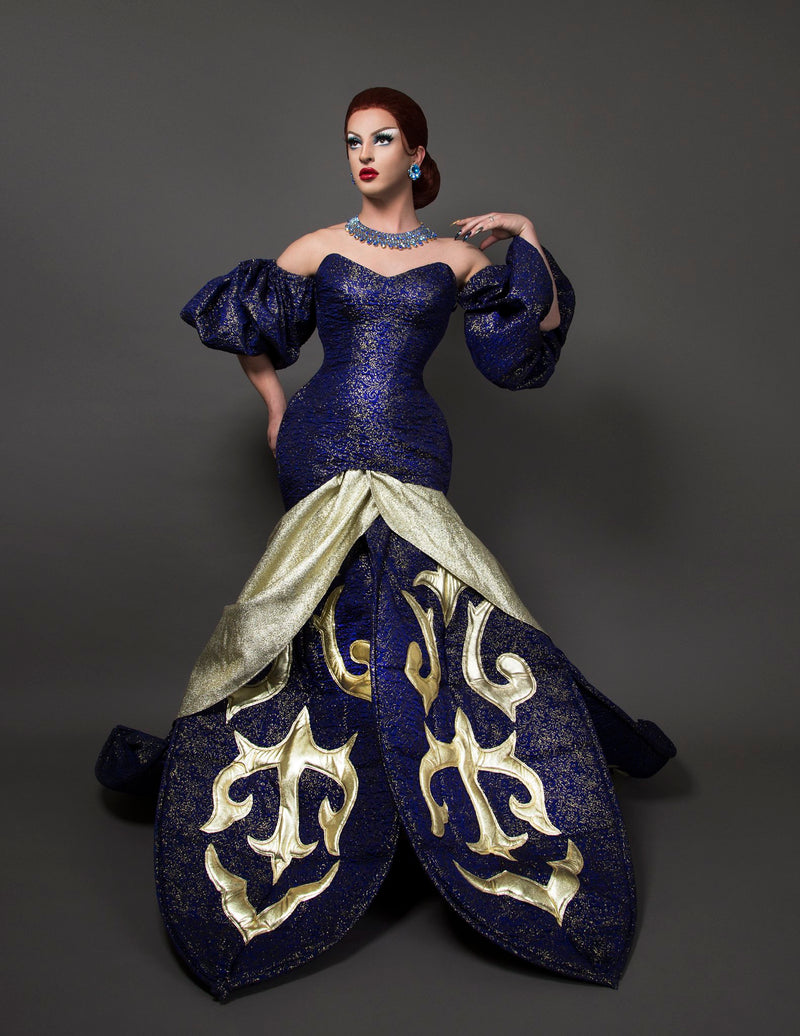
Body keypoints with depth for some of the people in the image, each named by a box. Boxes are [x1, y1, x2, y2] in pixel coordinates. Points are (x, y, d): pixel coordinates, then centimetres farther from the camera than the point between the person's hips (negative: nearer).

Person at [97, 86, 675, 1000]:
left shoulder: (457, 256, 11)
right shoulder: (319, 249, 11)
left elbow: (536, 341, 7)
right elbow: (239, 322, 23)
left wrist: (529, 242, 2)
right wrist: (274, 403, 14)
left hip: (411, 464, 0)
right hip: (322, 456, 0)